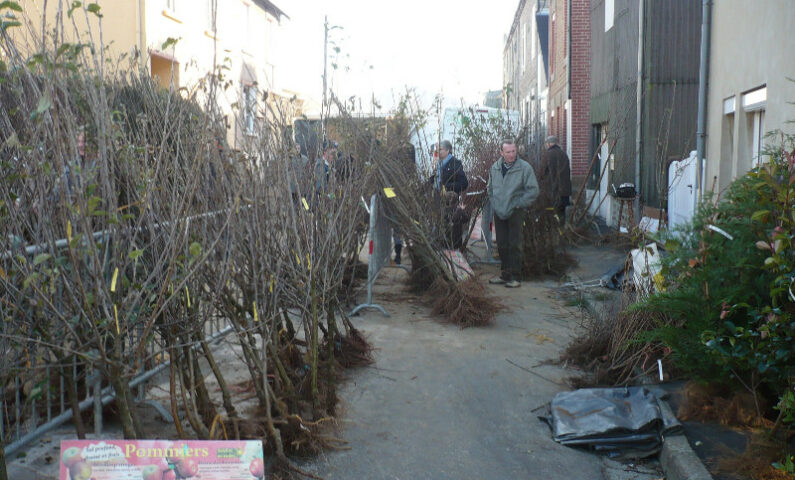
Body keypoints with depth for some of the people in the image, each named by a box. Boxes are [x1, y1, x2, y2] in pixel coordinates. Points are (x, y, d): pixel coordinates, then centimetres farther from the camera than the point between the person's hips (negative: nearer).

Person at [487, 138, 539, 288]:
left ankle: (515, 277, 3)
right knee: (502, 245, 11)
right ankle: (505, 275, 23)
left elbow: (533, 191, -9)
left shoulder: (525, 168, -9)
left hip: (515, 212, -5)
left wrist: (519, 204, -10)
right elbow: (490, 188, 21)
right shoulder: (495, 168, 7)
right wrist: (494, 204, 10)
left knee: (514, 245, -4)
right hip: (499, 213, 5)